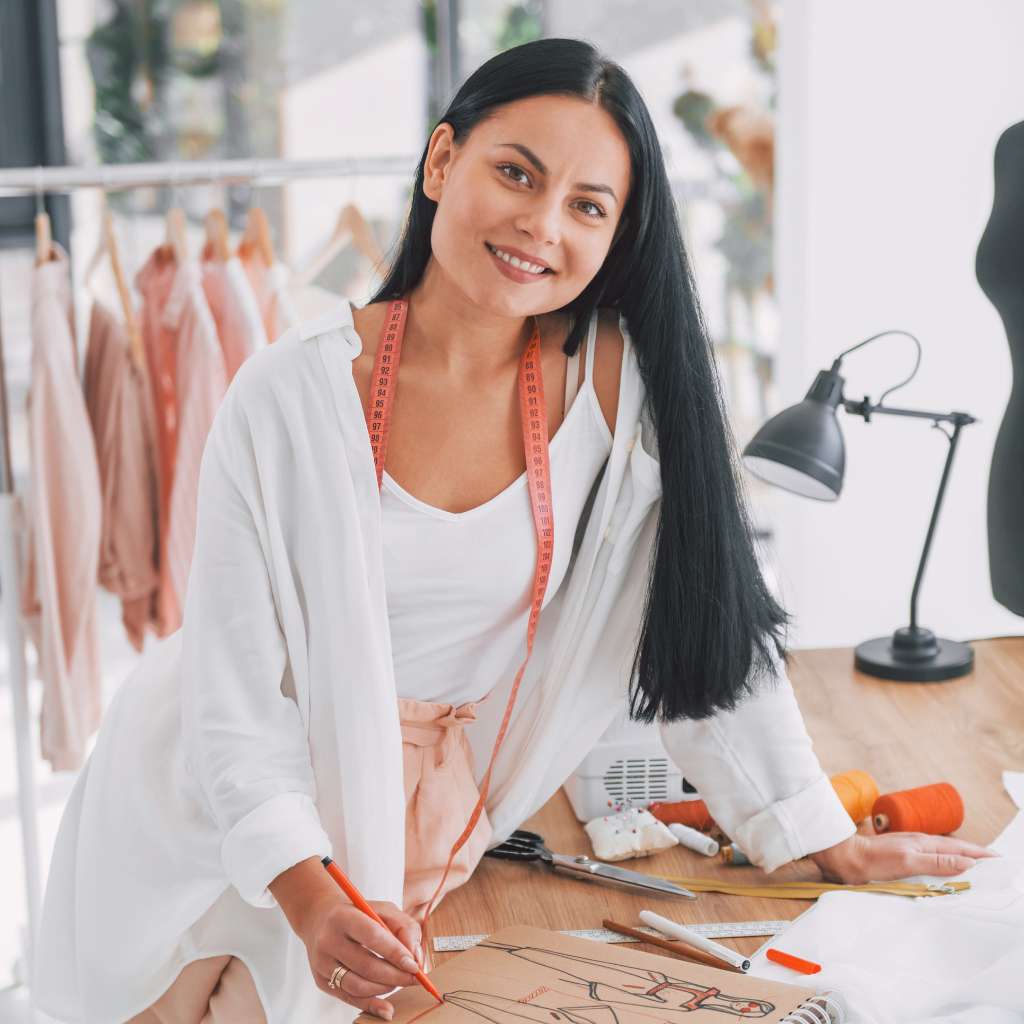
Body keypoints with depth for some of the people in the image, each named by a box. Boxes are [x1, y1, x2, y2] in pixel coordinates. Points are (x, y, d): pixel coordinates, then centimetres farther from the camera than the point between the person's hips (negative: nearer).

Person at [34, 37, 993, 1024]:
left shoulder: (612, 380, -12)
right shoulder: (293, 394, -19)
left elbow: (698, 612, -5)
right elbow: (237, 683, -17)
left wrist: (833, 844, -4)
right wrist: (307, 895, -30)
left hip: (427, 820, 2)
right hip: (230, 820, -2)